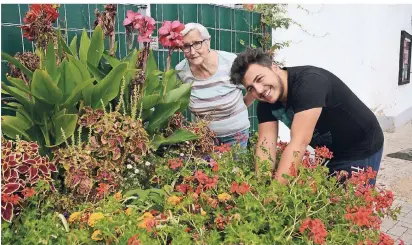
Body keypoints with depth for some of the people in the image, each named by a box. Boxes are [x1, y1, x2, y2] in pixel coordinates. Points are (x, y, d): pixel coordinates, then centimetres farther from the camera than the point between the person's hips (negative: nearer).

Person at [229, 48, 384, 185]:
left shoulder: (309, 82, -34)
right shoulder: (265, 103, -12)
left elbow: (299, 143, -41)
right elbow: (266, 143, -20)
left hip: (361, 149, -6)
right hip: (328, 152, 6)